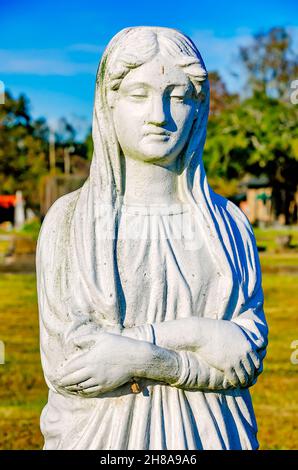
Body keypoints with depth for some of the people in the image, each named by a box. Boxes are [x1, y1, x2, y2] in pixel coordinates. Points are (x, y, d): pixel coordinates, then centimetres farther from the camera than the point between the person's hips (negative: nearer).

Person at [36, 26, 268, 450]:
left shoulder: (227, 222, 0)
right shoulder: (69, 221, -6)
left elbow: (247, 360, -7)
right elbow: (65, 367, -14)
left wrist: (137, 356, -19)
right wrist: (197, 333, -18)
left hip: (210, 434, 2)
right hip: (103, 434, -2)